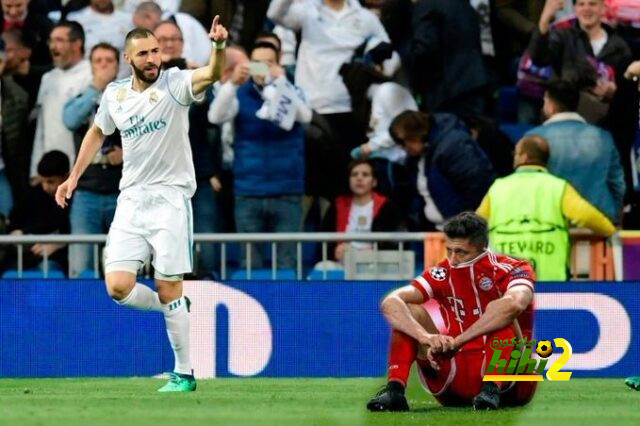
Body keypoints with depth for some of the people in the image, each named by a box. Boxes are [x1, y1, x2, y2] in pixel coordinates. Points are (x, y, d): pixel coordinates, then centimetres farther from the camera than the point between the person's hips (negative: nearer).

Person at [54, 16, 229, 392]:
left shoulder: (174, 83, -9)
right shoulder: (114, 94, 6)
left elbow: (211, 75, -30)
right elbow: (98, 132, 25)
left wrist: (219, 46, -50)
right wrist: (75, 175, 22)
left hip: (171, 197, -4)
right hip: (131, 199, 5)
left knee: (169, 291, -4)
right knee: (118, 286, -7)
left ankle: (184, 374, 9)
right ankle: (174, 308, 22)